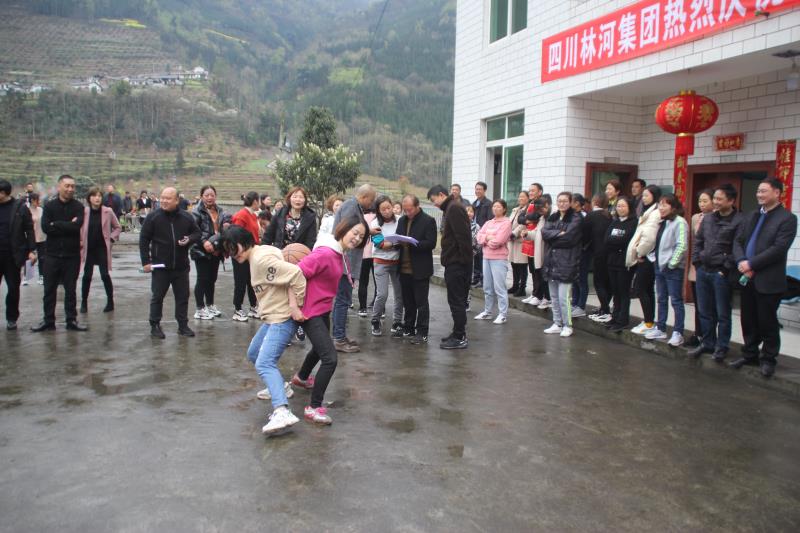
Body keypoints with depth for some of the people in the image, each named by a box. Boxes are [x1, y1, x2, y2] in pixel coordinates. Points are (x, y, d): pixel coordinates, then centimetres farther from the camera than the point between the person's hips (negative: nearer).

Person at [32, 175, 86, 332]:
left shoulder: (78, 207, 0)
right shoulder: (49, 206, 2)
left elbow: (77, 225, -17)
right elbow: (45, 227, -11)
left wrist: (56, 224, -12)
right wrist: (68, 226, -15)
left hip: (72, 254, -1)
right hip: (53, 254, 1)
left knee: (71, 290, 8)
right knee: (49, 289, 8)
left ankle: (71, 320, 17)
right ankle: (48, 320, 19)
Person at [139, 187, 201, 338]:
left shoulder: (186, 217, 1)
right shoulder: (153, 217, -5)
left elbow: (197, 233, 13)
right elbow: (144, 240, -3)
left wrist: (189, 239, -11)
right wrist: (145, 261, -7)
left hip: (181, 266, 2)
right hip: (159, 266, -2)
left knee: (183, 297, 9)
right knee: (157, 297, 7)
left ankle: (183, 325, 21)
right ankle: (155, 326, 19)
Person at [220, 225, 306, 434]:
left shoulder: (262, 259, -19)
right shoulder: (255, 258, 11)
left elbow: (295, 274, -28)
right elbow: (287, 276, 2)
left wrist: (295, 306, -20)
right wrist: (292, 304, -12)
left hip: (282, 319, -11)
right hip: (272, 317, 11)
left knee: (264, 364, -23)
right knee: (253, 354, 27)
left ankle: (282, 412, -35)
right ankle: (278, 387, 42)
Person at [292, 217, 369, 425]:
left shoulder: (340, 254, 2)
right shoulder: (325, 253, -26)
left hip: (324, 309, 10)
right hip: (312, 312, -10)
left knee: (320, 347, 31)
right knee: (330, 359, -16)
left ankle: (301, 377, 58)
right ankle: (314, 407, -4)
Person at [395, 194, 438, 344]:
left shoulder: (428, 221, -7)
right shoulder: (402, 220, 12)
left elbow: (431, 243, -14)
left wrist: (412, 243, -23)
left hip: (420, 269, -6)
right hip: (404, 268, 6)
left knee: (421, 302, 1)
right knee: (408, 302, 15)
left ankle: (422, 333, 8)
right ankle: (408, 329, 26)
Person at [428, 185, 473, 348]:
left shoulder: (454, 208, -14)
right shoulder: (450, 208, 18)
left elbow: (463, 236, -22)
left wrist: (464, 260, -21)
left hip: (457, 263, -10)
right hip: (454, 262, 10)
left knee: (456, 300, -5)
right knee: (457, 300, 14)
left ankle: (460, 338, 1)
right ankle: (458, 333, 23)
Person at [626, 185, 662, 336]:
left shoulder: (655, 213, -15)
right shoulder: (649, 212, 17)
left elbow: (649, 237, -24)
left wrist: (639, 252, -13)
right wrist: (639, 252, 8)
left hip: (647, 257, -10)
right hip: (646, 256, 10)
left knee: (640, 288, -7)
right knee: (647, 290, 12)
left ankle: (648, 323, -1)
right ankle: (649, 321, 18)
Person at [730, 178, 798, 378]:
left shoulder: (787, 218, -7)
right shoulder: (752, 216, 13)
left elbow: (778, 248, -17)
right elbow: (738, 241, 9)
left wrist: (751, 264, -17)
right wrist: (741, 262, -9)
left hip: (768, 281, -6)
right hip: (747, 278, 6)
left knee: (767, 322, 5)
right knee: (748, 320, 14)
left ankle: (768, 359, 19)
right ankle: (750, 354, 28)